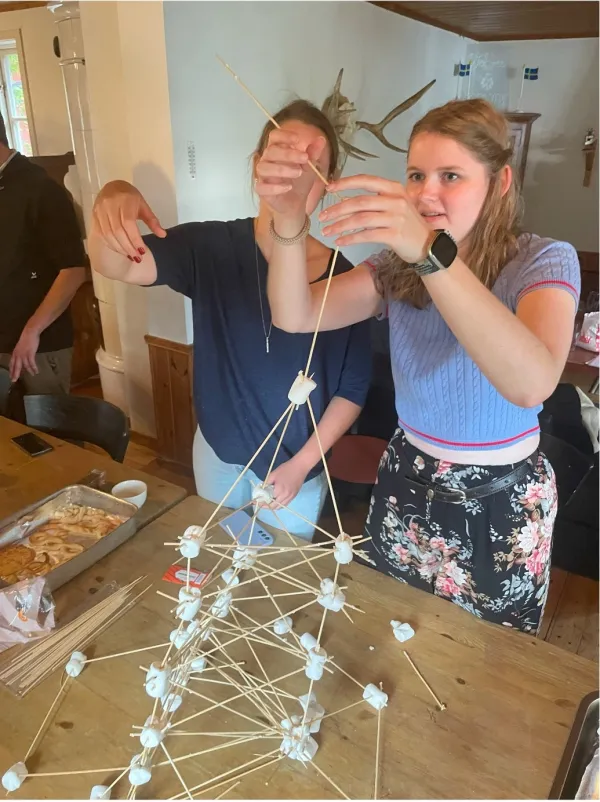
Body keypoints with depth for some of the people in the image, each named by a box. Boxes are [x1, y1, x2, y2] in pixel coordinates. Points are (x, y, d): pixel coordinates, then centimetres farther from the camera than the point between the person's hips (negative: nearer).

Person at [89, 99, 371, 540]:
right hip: (217, 453, 2)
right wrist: (112, 201, -46)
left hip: (295, 466, -1)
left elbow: (353, 387, -9)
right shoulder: (211, 246, -12)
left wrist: (302, 464, -12)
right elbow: (117, 266, -25)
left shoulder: (340, 276, -14)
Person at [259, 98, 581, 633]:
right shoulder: (398, 263, -5)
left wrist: (432, 251, -49)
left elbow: (531, 383, -38)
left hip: (501, 504, -3)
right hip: (406, 484, 3)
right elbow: (295, 317, -18)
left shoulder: (544, 262, -17)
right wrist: (289, 221, -37)